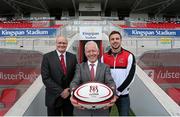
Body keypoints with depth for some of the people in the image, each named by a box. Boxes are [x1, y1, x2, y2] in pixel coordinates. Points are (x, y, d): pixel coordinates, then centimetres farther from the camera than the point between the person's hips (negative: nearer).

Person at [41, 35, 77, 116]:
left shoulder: (72, 57, 3)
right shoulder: (47, 57, -5)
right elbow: (46, 78, -11)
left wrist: (69, 90, -10)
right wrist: (60, 91, -15)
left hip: (69, 96, 3)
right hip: (54, 97, -2)